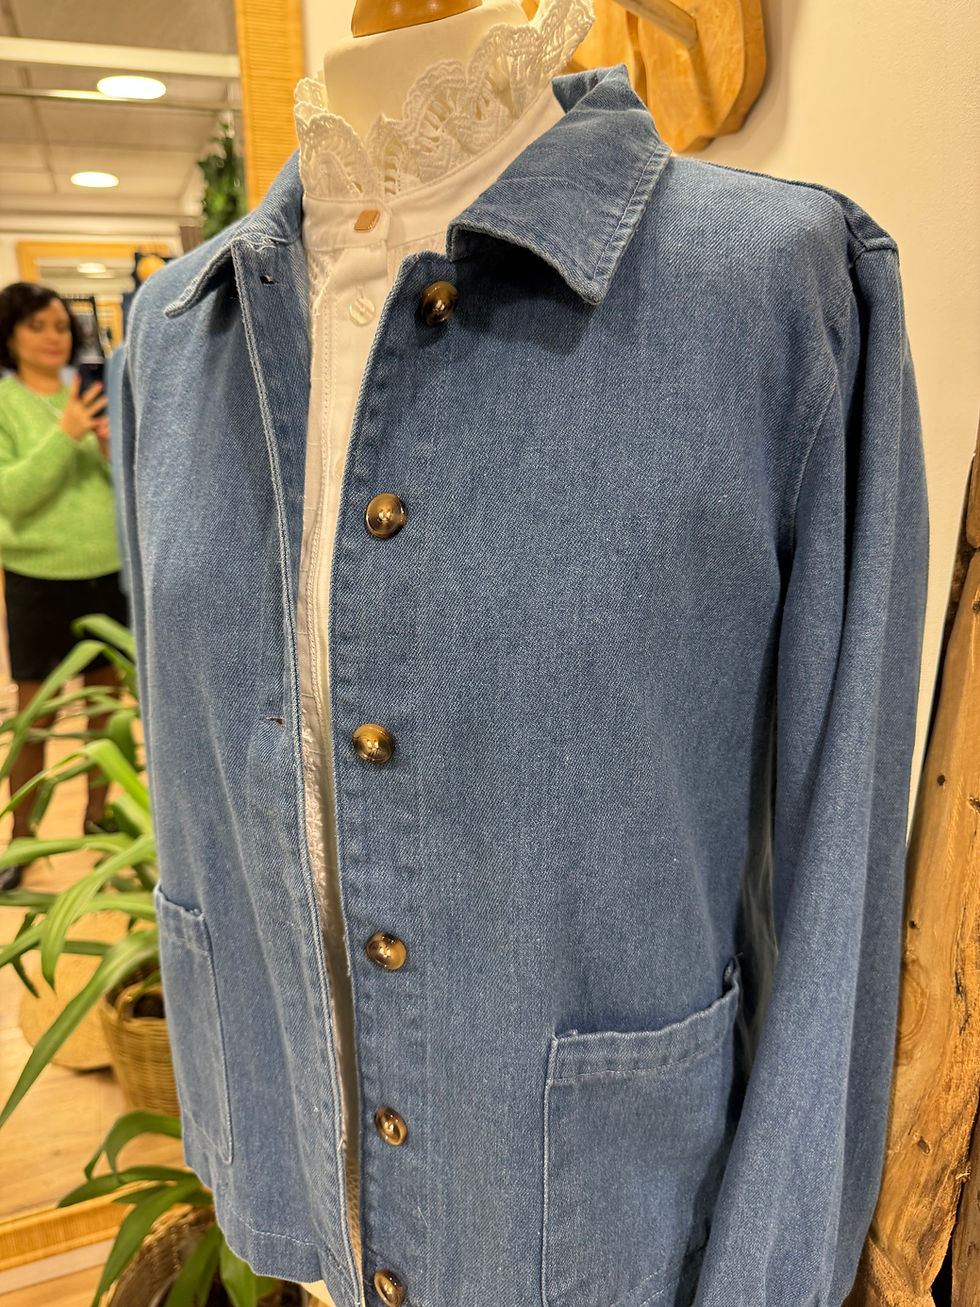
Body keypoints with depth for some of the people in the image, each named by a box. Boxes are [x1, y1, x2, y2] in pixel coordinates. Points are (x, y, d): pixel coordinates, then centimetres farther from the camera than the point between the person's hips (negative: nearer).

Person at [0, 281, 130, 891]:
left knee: (106, 702, 13)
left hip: (110, 571, 3)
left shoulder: (93, 392, 5)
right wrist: (65, 435, -25)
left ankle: (98, 816, 31)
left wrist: (114, 445, -17)